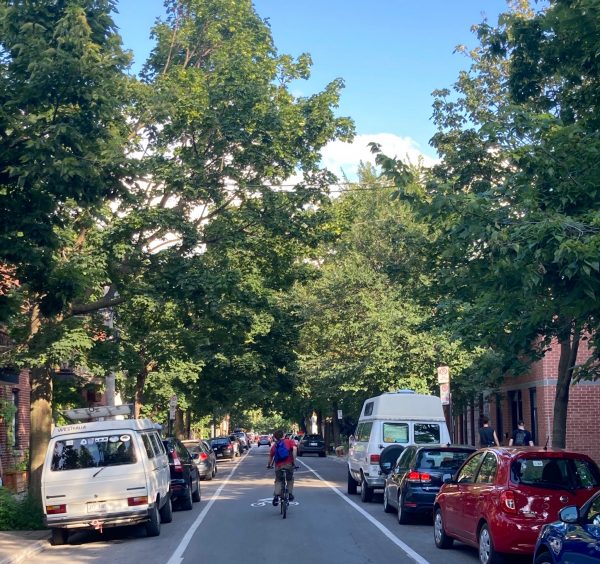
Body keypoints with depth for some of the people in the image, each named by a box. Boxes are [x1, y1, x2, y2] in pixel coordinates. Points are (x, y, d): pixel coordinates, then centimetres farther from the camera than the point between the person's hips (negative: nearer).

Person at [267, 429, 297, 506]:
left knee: (278, 481, 19)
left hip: (278, 466, 2)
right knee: (290, 480, 24)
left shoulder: (274, 445, 16)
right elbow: (294, 449, -10)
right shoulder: (289, 441, 8)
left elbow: (271, 456, 16)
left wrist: (269, 465, 33)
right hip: (289, 465, -2)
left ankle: (276, 496, 2)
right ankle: (290, 494, 17)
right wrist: (294, 461, -9)